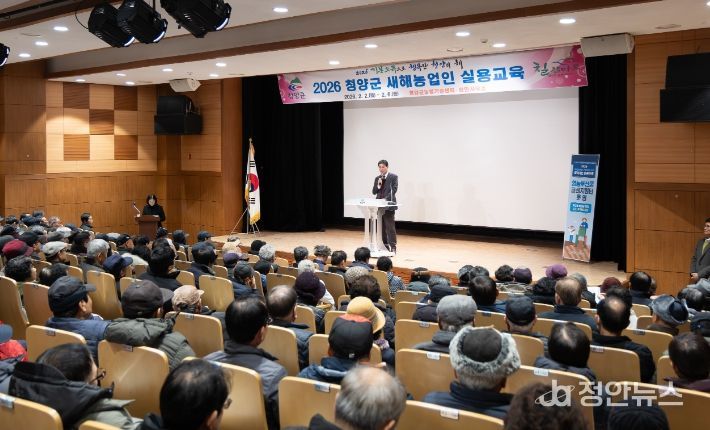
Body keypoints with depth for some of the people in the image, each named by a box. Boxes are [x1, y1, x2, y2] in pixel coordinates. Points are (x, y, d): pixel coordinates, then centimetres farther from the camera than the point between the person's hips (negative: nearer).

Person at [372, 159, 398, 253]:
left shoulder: (393, 177, -1)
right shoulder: (377, 178, 14)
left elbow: (394, 190, -11)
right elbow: (374, 192, 11)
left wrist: (385, 199, -21)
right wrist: (378, 185, -8)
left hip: (389, 205, -5)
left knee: (390, 226, -9)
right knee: (382, 227, 9)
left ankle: (393, 246, -6)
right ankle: (385, 245, 17)